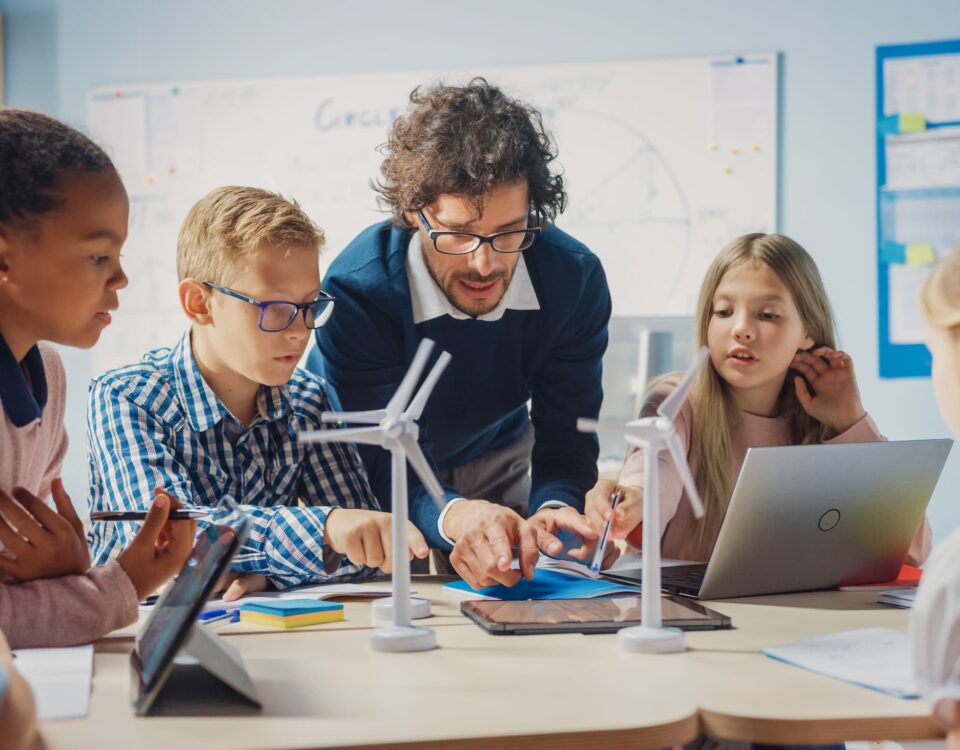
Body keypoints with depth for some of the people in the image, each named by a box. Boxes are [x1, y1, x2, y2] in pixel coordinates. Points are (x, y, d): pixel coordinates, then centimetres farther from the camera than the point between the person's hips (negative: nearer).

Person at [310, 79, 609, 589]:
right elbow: (379, 466, -31)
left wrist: (554, 509, -40)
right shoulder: (356, 291, -31)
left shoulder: (575, 279, -22)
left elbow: (565, 441, -16)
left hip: (497, 462, 4)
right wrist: (454, 515, -53)